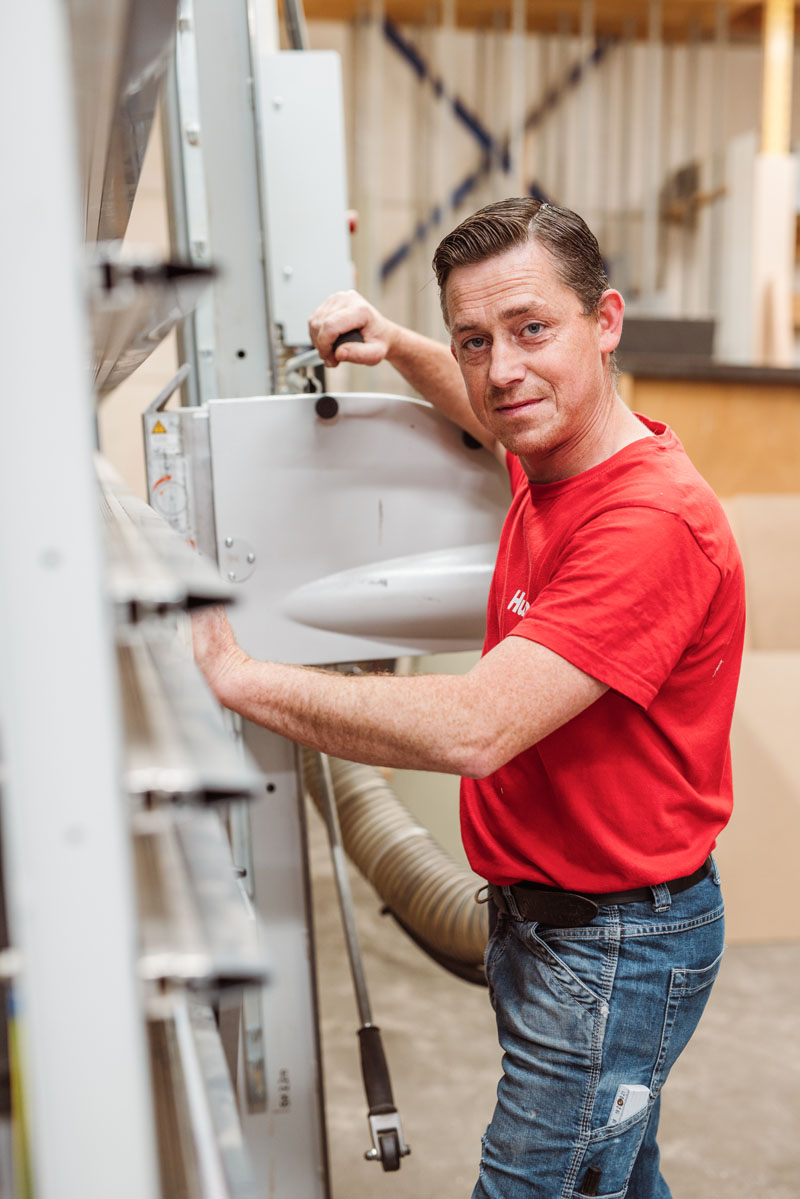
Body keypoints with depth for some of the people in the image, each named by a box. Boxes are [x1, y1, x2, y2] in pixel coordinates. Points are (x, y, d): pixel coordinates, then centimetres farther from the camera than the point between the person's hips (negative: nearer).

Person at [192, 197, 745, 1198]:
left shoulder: (652, 523, -28)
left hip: (615, 941, -9)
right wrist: (395, 345, 8)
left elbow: (471, 731, -35)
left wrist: (236, 675, -28)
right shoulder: (553, 460, 1)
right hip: (545, 909, 9)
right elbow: (491, 415, 27)